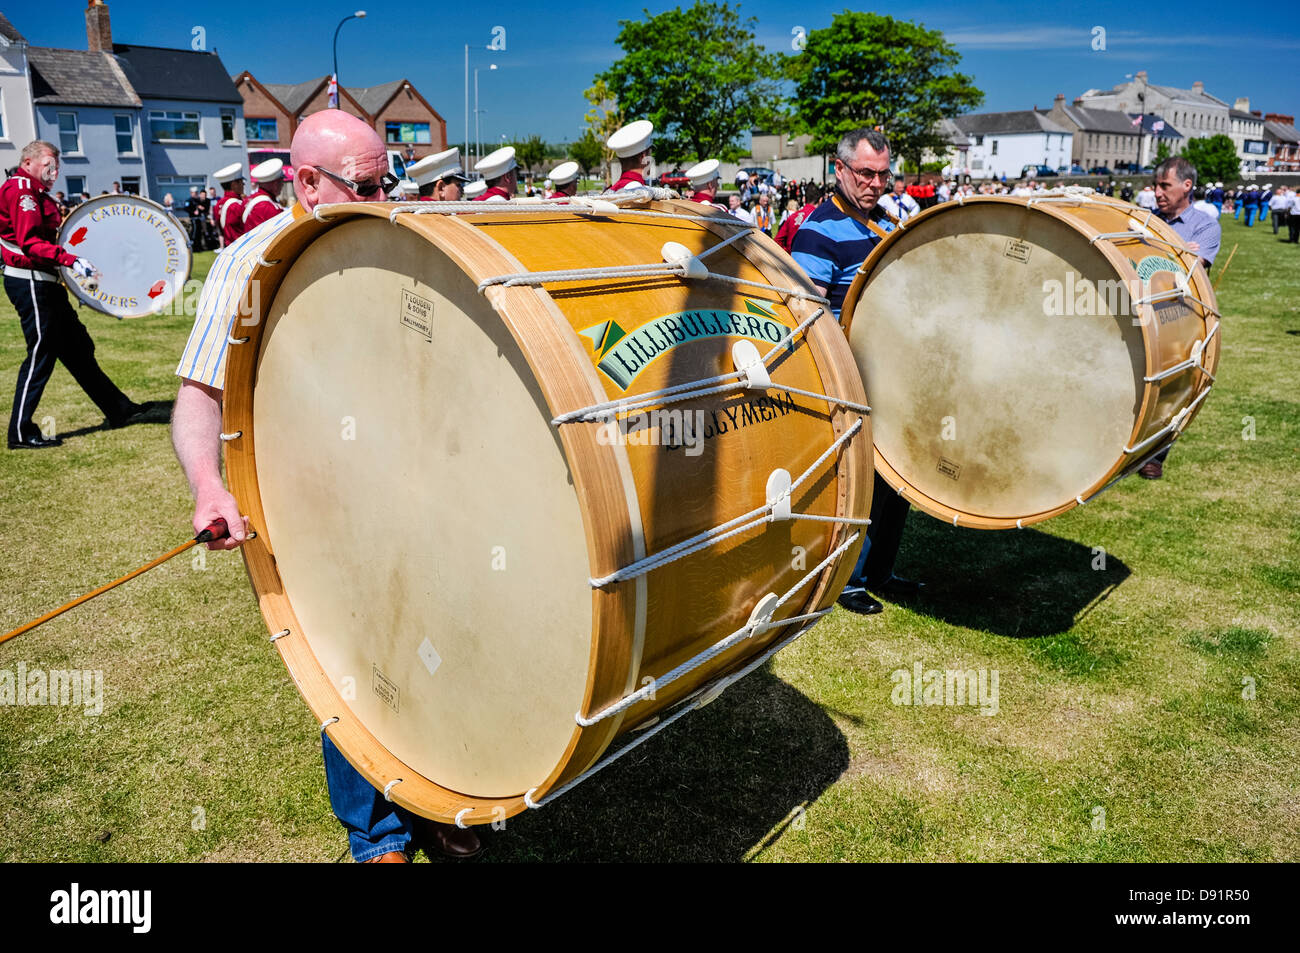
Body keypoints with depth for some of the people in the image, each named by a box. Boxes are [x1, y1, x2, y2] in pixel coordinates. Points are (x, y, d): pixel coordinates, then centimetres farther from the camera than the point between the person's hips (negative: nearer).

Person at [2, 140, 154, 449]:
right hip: (30, 283, -11)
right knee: (41, 353, -6)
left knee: (78, 348, 13)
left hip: (45, 283, 11)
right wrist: (71, 260, -31)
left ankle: (119, 410, 21)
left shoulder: (34, 192, 19)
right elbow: (30, 243, -24)